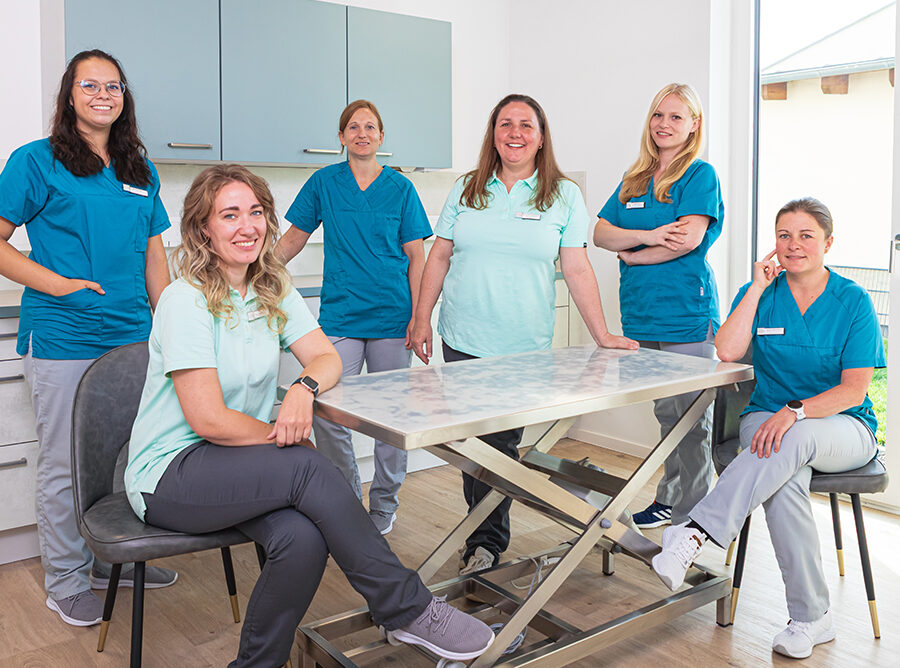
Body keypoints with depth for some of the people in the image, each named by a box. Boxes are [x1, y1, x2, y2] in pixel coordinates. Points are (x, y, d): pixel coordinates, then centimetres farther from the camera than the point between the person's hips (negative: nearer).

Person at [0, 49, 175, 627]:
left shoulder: (141, 173, 14)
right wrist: (56, 282, -14)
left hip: (133, 338, 5)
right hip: (62, 339, -5)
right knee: (65, 465, 3)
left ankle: (113, 558, 31)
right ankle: (66, 580, 20)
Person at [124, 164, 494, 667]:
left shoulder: (274, 290, 6)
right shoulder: (185, 301, -15)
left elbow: (327, 357, -2)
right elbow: (208, 419, -20)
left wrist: (305, 387, -24)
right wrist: (292, 443, -12)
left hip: (239, 468, 6)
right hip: (170, 474, -5)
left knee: (304, 538, -25)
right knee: (307, 470, -30)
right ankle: (410, 610, -20)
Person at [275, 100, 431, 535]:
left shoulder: (400, 188, 5)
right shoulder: (323, 182, 7)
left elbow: (416, 257, 4)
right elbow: (294, 238, 15)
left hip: (392, 318, 0)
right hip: (339, 316, 0)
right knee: (325, 413, -8)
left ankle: (384, 504, 21)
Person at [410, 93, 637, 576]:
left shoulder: (563, 196, 4)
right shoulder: (467, 190, 9)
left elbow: (577, 270, 1)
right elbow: (439, 256, 11)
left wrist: (603, 336, -4)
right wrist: (422, 318, 6)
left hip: (524, 349, -2)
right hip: (463, 341, 2)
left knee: (501, 443, -3)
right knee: (473, 441, 4)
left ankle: (485, 542, 11)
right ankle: (489, 539, 16)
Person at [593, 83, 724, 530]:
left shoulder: (700, 175, -1)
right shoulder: (634, 179, 17)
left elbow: (690, 239, -14)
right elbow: (601, 232, 5)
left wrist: (631, 254, -3)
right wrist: (648, 235, -13)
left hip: (686, 314, -6)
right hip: (642, 313, 6)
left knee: (688, 416, -1)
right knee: (664, 413, 14)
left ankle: (693, 511, 11)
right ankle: (669, 498, 25)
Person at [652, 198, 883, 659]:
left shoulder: (853, 302, -1)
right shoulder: (761, 293, 5)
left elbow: (854, 390, -9)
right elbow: (727, 352, -13)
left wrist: (795, 412, -26)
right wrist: (758, 288, -11)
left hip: (843, 428, -1)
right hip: (768, 418, 2)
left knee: (793, 441, -38)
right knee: (785, 478, -33)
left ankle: (695, 533, -43)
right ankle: (811, 618, -23)